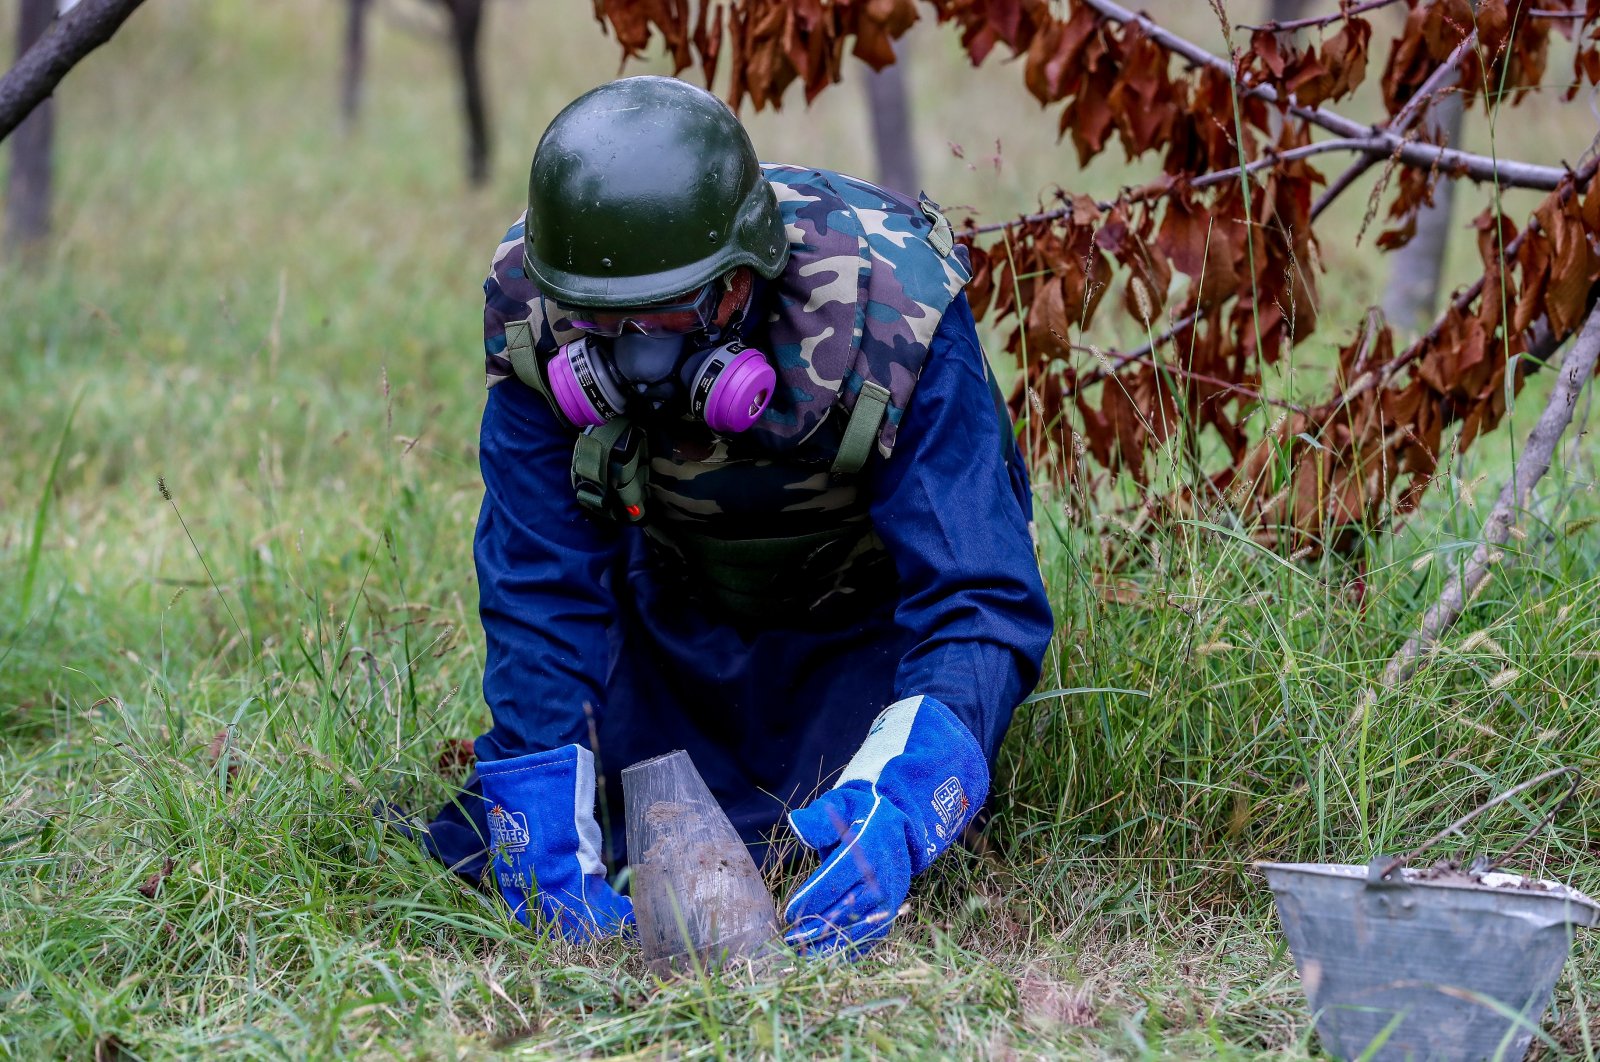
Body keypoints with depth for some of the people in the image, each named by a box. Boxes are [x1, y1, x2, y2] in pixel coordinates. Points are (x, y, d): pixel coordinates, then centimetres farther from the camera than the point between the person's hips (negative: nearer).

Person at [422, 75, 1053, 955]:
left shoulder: (891, 314, -36)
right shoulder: (531, 314, -28)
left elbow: (979, 605, -37)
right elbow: (539, 592, -22)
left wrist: (897, 815, -55)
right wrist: (548, 849, -33)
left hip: (870, 612, -3)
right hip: (678, 611, 3)